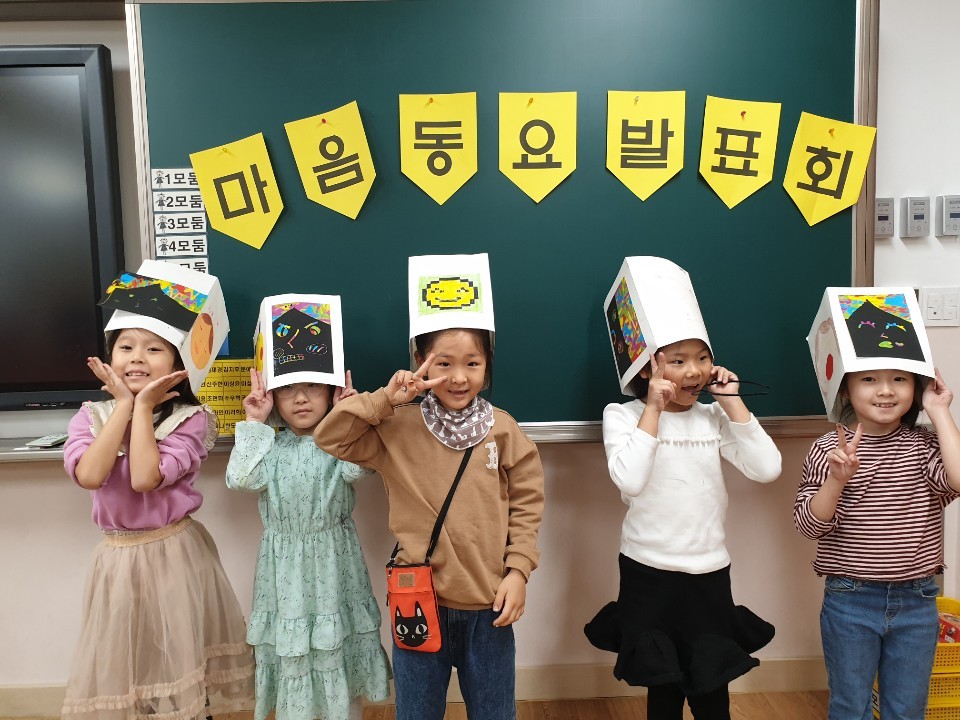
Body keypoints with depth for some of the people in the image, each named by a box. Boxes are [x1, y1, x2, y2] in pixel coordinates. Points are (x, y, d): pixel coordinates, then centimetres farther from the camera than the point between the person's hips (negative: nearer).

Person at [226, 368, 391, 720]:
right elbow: (241, 478, -16)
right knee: (289, 651, 14)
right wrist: (254, 424, -15)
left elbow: (356, 469, -23)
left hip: (333, 563, 0)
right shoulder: (270, 446, -1)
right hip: (286, 567, 1)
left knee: (340, 649, 15)